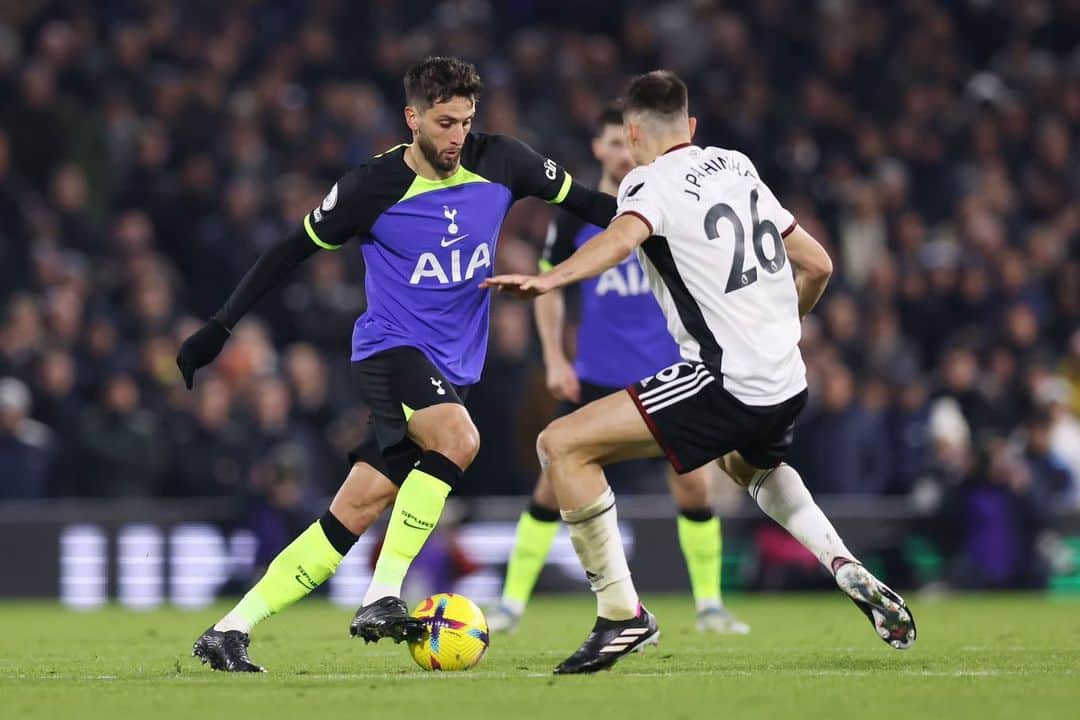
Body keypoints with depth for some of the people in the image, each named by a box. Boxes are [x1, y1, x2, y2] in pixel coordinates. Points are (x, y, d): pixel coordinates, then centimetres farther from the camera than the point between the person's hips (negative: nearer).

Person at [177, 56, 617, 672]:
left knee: (357, 511, -2)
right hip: (390, 347, -4)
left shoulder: (500, 162, 0)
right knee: (458, 438, -33)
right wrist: (220, 327, -2)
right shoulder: (373, 187, -10)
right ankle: (382, 599, -29)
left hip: (451, 368, 4)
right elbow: (295, 250, 0)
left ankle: (232, 629, 2)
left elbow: (586, 202, 14)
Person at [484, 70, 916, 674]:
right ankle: (851, 574, 26)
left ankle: (623, 616, -8)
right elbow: (817, 265, 22)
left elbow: (624, 236, -29)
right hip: (788, 381, 8)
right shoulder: (738, 167, 17)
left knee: (562, 445, -6)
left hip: (725, 382, -8)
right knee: (755, 467, 42)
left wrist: (549, 280, -43)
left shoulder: (651, 182, -4)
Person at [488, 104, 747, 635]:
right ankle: (512, 603, 3)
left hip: (666, 373, 0)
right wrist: (554, 359, -1)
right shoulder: (575, 216, -2)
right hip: (595, 376, 0)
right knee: (554, 485, -6)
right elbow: (549, 287, 9)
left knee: (694, 486, -5)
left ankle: (709, 606, 10)